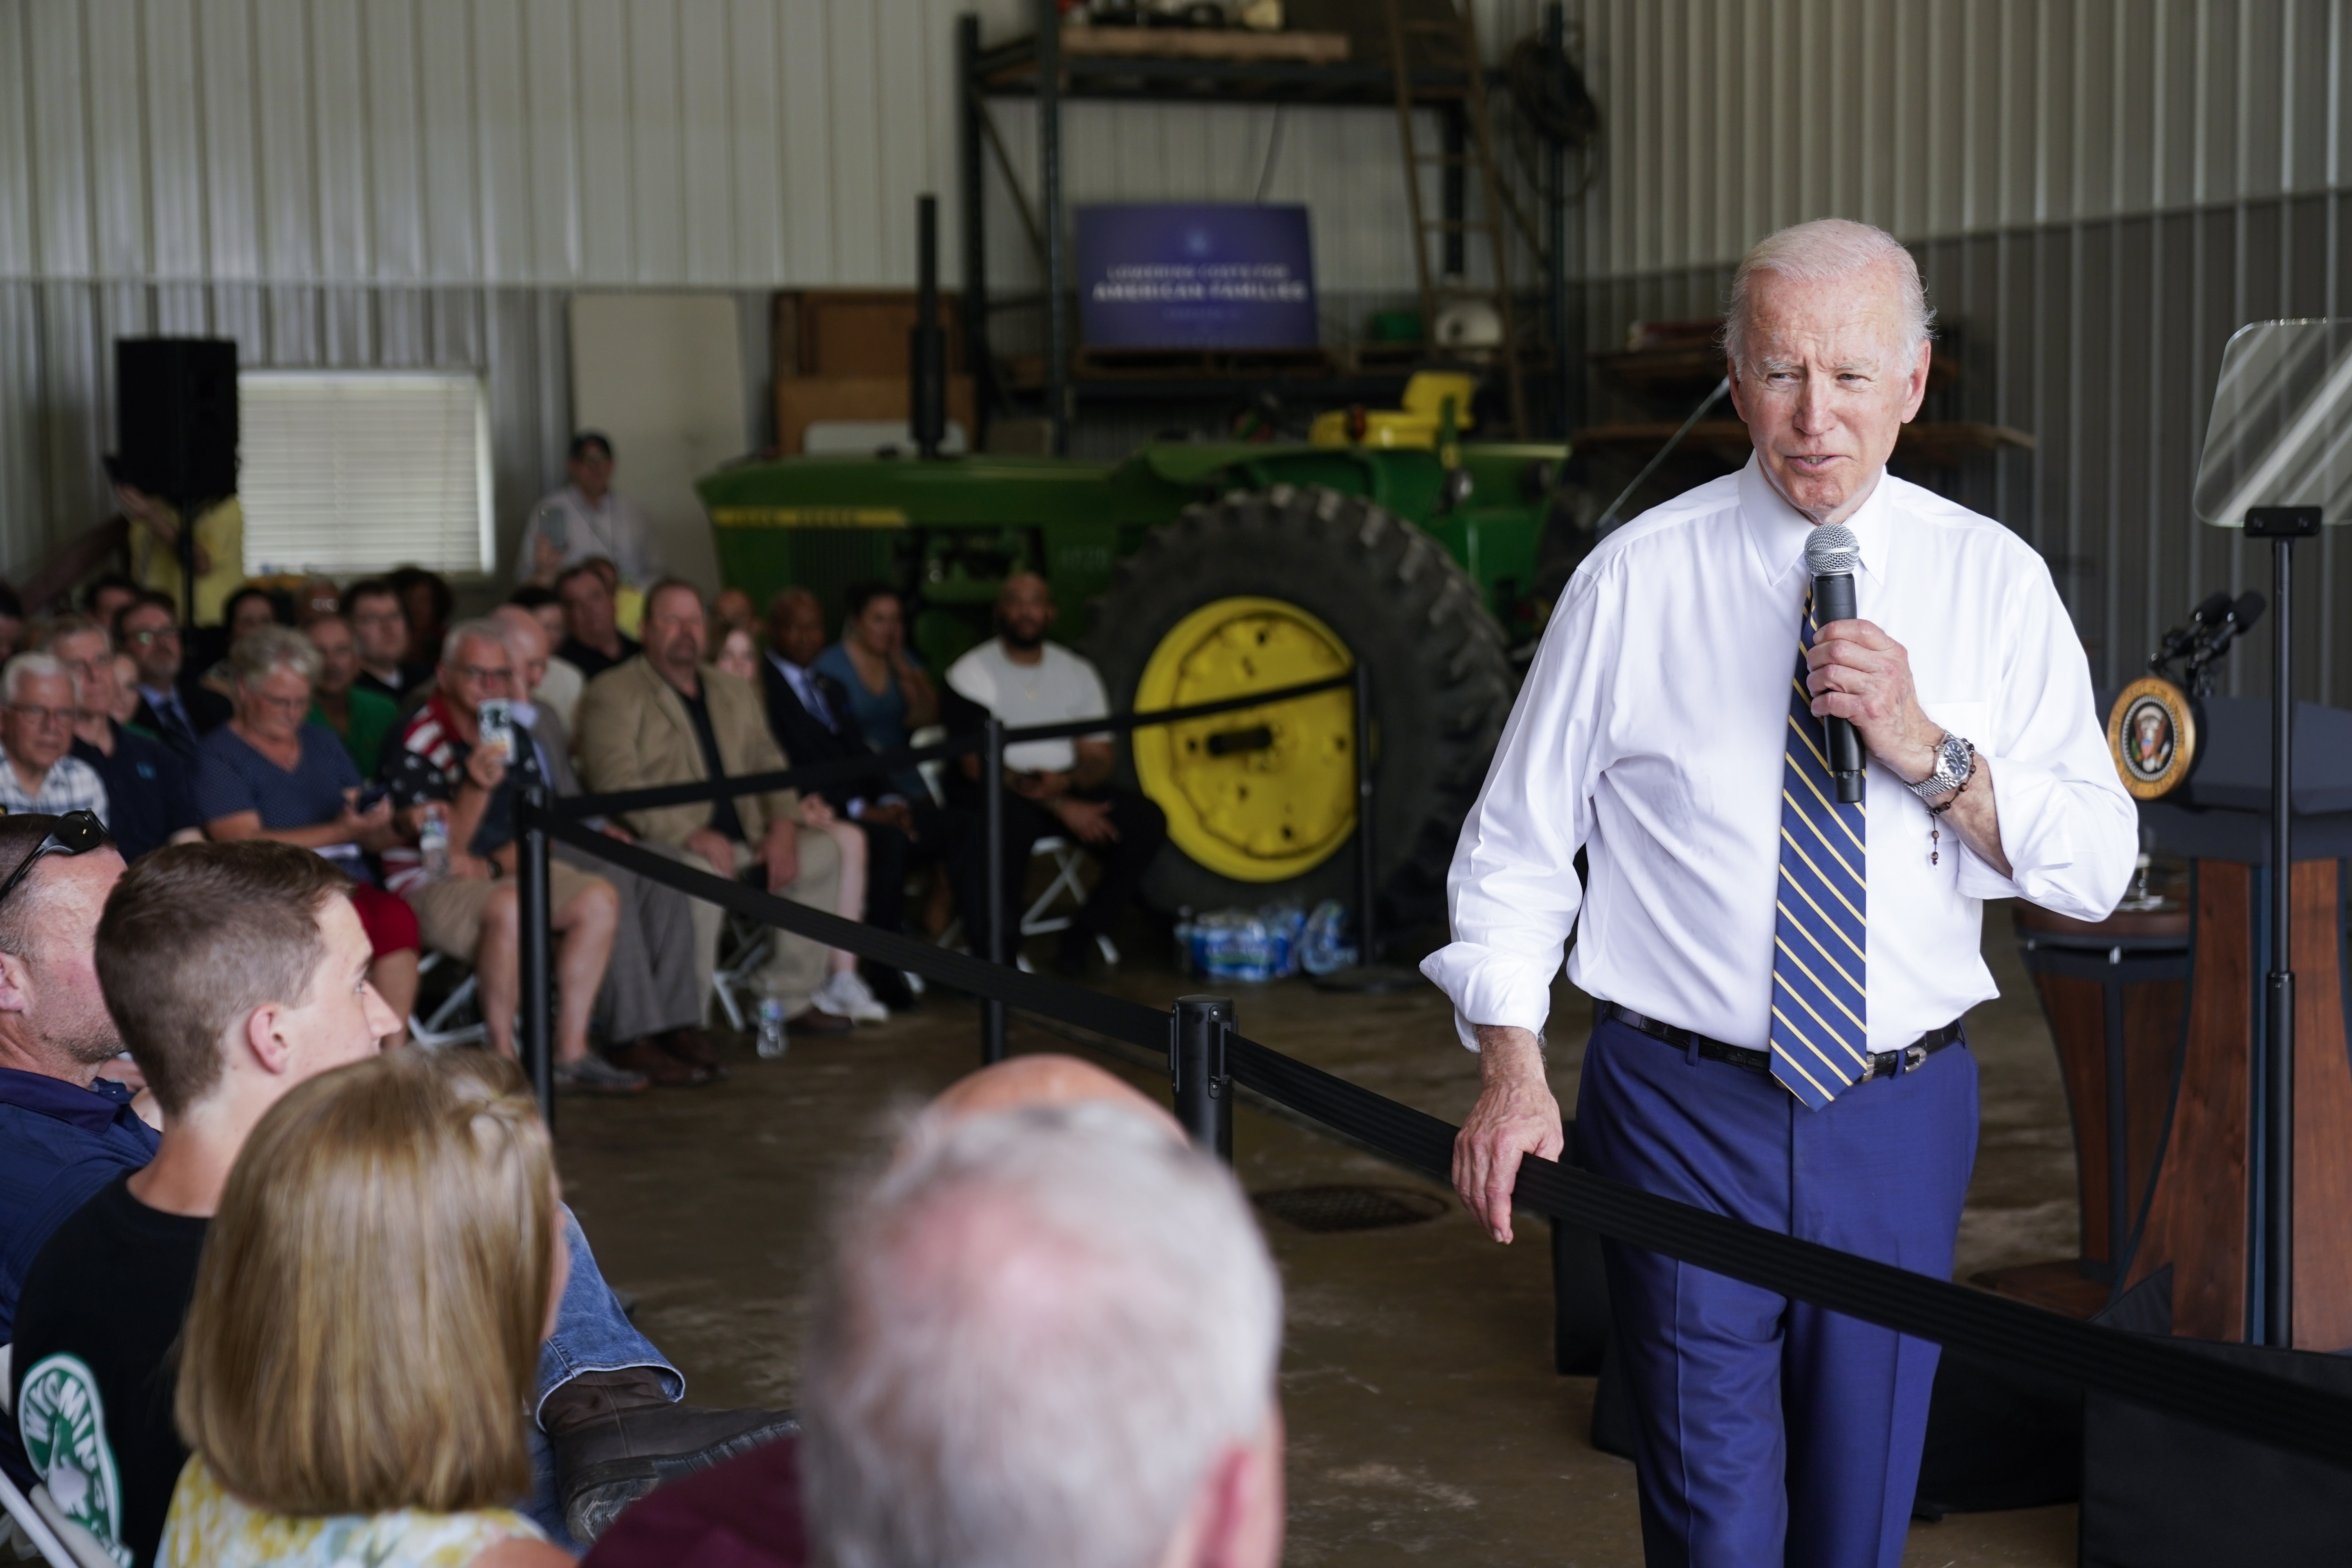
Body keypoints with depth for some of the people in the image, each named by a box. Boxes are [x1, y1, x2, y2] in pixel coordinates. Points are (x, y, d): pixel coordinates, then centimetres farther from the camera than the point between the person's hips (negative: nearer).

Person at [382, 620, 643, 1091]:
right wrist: (476, 786, -33)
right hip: (430, 888, -7)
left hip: (501, 872, 8)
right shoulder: (417, 744, -13)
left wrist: (503, 859, -8)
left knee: (598, 898, -12)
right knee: (509, 908, -37)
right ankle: (503, 1060, -26)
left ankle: (571, 1053, -11)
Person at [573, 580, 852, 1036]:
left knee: (821, 852, -7)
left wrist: (783, 826, -3)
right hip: (663, 844, -7)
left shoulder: (733, 692, 23)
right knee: (701, 877, -37)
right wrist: (691, 835, -24)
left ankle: (792, 997, 1)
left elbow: (768, 763, 19)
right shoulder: (612, 694, 0)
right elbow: (616, 782, -13)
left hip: (744, 839, 7)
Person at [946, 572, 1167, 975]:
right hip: (1001, 792, -5)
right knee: (1009, 826, -40)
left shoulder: (1077, 673, 13)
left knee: (1147, 821, -21)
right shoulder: (971, 673, -1)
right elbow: (978, 765, -10)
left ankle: (1081, 936, -11)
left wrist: (1066, 782, -17)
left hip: (1067, 787, 5)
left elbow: (1100, 757, 10)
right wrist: (1062, 807, -21)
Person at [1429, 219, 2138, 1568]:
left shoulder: (1994, 581, 1)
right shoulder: (1636, 581, -4)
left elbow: (2096, 870, -4)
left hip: (1902, 1114, 2)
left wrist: (1928, 750, -19)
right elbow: (1516, 846, 0)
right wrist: (1514, 1074, -12)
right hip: (1686, 1110, -2)